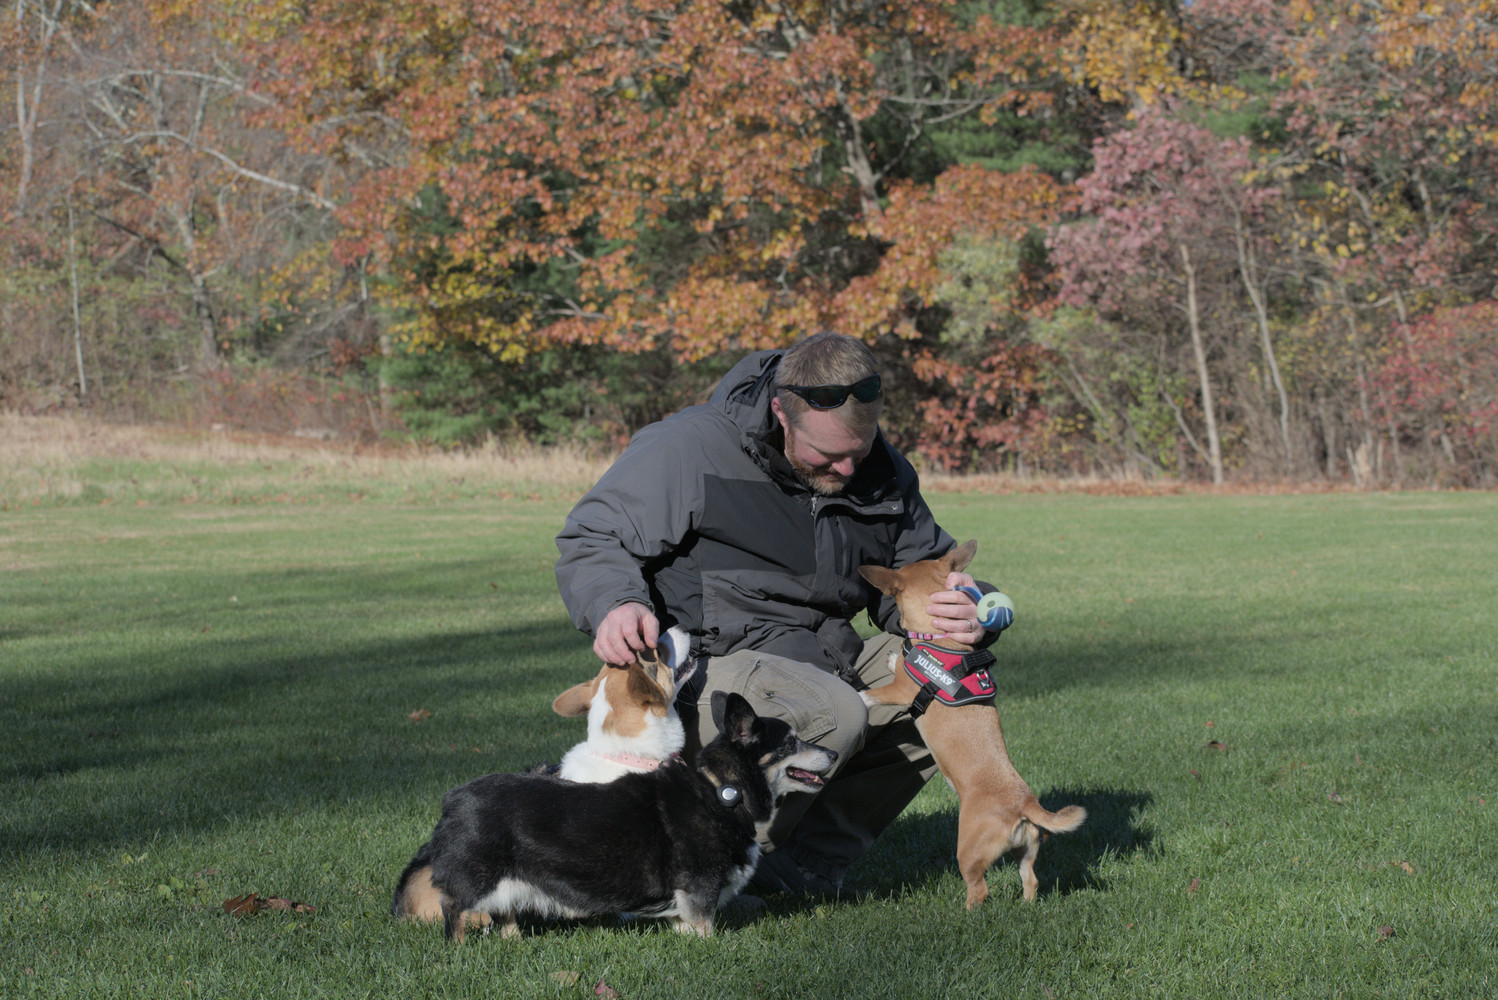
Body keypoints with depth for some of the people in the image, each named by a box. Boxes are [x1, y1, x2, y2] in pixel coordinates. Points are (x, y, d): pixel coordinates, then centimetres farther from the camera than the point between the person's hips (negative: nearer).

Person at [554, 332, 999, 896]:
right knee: (832, 715, -34)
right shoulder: (689, 447, -12)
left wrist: (968, 607, -8)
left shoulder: (881, 471, 7)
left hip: (821, 668, 8)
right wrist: (614, 603, -30)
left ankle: (804, 864, -6)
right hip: (704, 671, -7)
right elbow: (589, 540, -7)